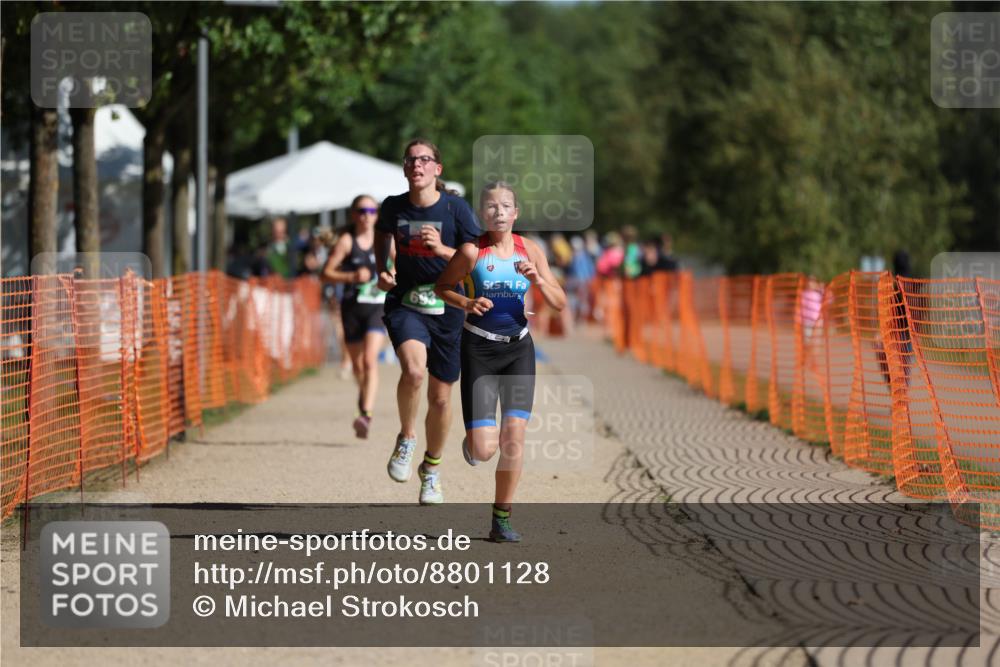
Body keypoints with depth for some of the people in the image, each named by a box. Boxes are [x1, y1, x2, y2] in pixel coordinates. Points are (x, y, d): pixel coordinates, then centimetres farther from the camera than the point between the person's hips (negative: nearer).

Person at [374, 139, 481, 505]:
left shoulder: (456, 208, -9)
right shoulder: (394, 206, -3)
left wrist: (442, 249, -22)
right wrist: (382, 268, 5)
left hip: (447, 309, 0)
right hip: (405, 304, 0)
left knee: (440, 398, 9)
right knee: (413, 369, -31)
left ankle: (431, 469, 33)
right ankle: (406, 438, -4)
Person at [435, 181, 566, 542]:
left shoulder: (530, 250, 1)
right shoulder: (471, 251, -8)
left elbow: (560, 303, 3)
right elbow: (442, 287, 5)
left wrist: (538, 280, -16)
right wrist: (467, 303, -15)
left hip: (518, 348, 3)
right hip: (479, 349, -3)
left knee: (514, 432, -10)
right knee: (484, 450, -10)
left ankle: (502, 519, 4)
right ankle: (473, 441, 31)